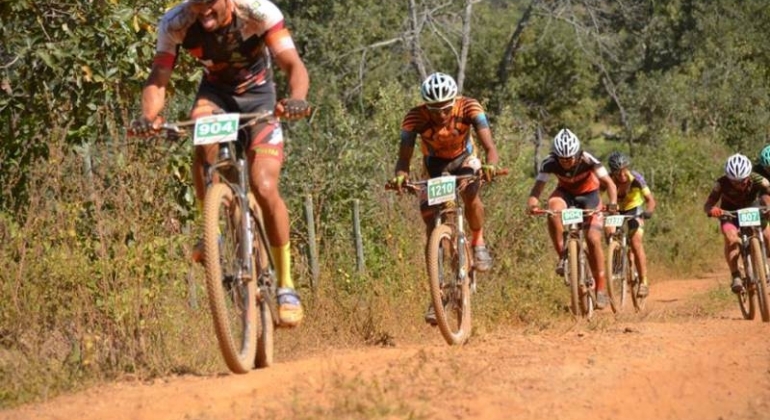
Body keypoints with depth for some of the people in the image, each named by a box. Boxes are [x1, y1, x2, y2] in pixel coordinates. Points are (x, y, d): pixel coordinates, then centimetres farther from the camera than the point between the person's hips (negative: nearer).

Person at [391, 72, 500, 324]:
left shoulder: (469, 108, -32)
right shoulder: (415, 117, -31)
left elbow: (490, 147, -40)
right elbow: (404, 158, -34)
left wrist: (490, 166, -62)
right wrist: (400, 176, -57)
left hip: (464, 159, -1)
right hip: (434, 164, 1)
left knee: (471, 196, -32)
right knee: (433, 227, -12)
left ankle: (478, 241, -3)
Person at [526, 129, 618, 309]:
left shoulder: (588, 160, -32)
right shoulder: (549, 163, -27)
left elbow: (609, 183, -36)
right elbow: (537, 187, -31)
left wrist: (613, 203, -54)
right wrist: (532, 202, -53)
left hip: (589, 194, -1)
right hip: (565, 193, 1)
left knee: (593, 239, -14)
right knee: (554, 209, -35)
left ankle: (601, 289, -3)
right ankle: (563, 255, -22)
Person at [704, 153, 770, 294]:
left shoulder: (758, 181, -29)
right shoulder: (722, 184, -30)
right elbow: (707, 205, -32)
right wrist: (712, 210, -56)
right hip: (730, 214, -2)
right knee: (731, 238, -31)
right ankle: (735, 276, -21)